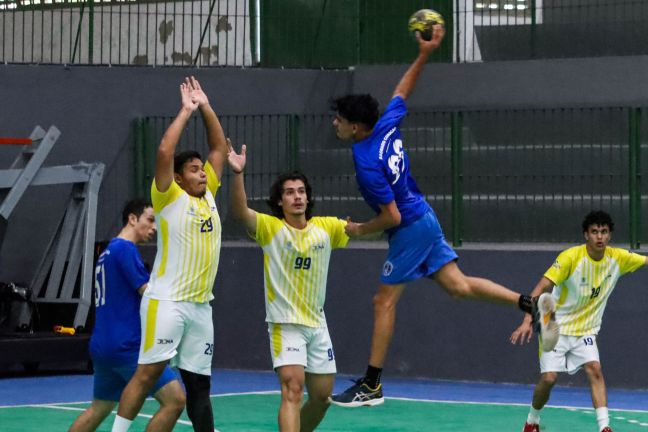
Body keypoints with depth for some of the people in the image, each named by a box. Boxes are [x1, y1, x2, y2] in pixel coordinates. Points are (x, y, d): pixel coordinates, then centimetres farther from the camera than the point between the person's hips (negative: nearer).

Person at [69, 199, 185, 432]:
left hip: (102, 344, 10)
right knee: (175, 400, -11)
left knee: (99, 408, 22)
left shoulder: (108, 251, 19)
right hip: (127, 346, -10)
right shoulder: (125, 249, -10)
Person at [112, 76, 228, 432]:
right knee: (148, 372, -11)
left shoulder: (208, 195, 14)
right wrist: (186, 111, -8)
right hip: (166, 301, -6)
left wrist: (206, 107, 10)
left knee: (199, 382, 8)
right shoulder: (170, 198, -3)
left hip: (200, 305, 6)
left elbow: (219, 148, 17)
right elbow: (164, 152, -16)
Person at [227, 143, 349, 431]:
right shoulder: (270, 227, -10)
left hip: (317, 324, 5)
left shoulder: (327, 228, 2)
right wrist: (238, 173, -42)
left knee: (322, 395, 13)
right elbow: (240, 211, -27)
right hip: (285, 323, -5)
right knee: (292, 388, -22)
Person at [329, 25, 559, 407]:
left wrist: (361, 230, -8)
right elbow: (402, 91, 16)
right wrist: (424, 54, 11)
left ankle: (371, 386, 2)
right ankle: (532, 304, -3)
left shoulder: (367, 165, -26)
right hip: (425, 218, 9)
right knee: (457, 284, 9)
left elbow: (392, 217, -24)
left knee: (384, 301, -2)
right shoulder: (386, 126, -3)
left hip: (410, 230, -9)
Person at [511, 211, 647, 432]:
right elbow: (542, 288, -24)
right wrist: (528, 321, -34)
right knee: (549, 378, -9)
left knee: (595, 369, -18)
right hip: (557, 328, -3)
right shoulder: (570, 257, -21)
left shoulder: (618, 258, -7)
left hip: (586, 331, 3)